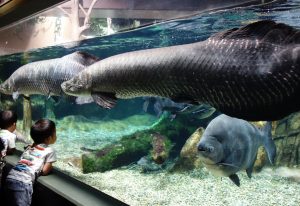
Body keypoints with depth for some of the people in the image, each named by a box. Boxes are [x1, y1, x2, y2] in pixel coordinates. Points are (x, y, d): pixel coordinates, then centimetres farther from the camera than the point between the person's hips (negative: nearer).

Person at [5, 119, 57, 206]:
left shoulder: (30, 147, 20)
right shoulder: (50, 151, 3)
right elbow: (44, 171, 2)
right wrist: (50, 166, 21)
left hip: (10, 178, 7)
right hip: (23, 182, -7)